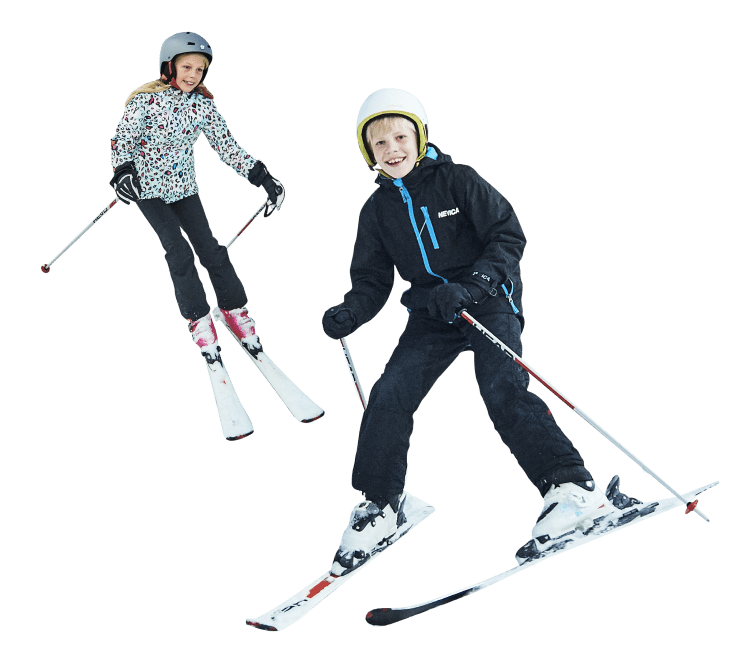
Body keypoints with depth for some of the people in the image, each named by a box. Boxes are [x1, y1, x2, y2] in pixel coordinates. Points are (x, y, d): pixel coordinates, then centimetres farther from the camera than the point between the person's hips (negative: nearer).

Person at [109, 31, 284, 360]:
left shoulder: (204, 104, -3)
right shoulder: (146, 99, -14)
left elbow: (227, 146, -2)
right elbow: (122, 140, -12)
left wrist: (262, 176, -11)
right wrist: (123, 171, -31)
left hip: (184, 186, 4)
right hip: (149, 186, -4)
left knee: (210, 248, -3)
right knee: (179, 252, -14)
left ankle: (235, 309, 10)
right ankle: (198, 320, -4)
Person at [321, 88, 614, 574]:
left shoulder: (458, 181, -7)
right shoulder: (378, 211, 7)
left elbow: (509, 235, -11)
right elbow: (372, 280, 10)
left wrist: (470, 287, -25)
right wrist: (350, 314, -12)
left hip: (489, 300, -5)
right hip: (433, 315, 5)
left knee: (503, 389, -24)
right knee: (389, 396, -8)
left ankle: (572, 488, -24)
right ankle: (380, 505, 8)